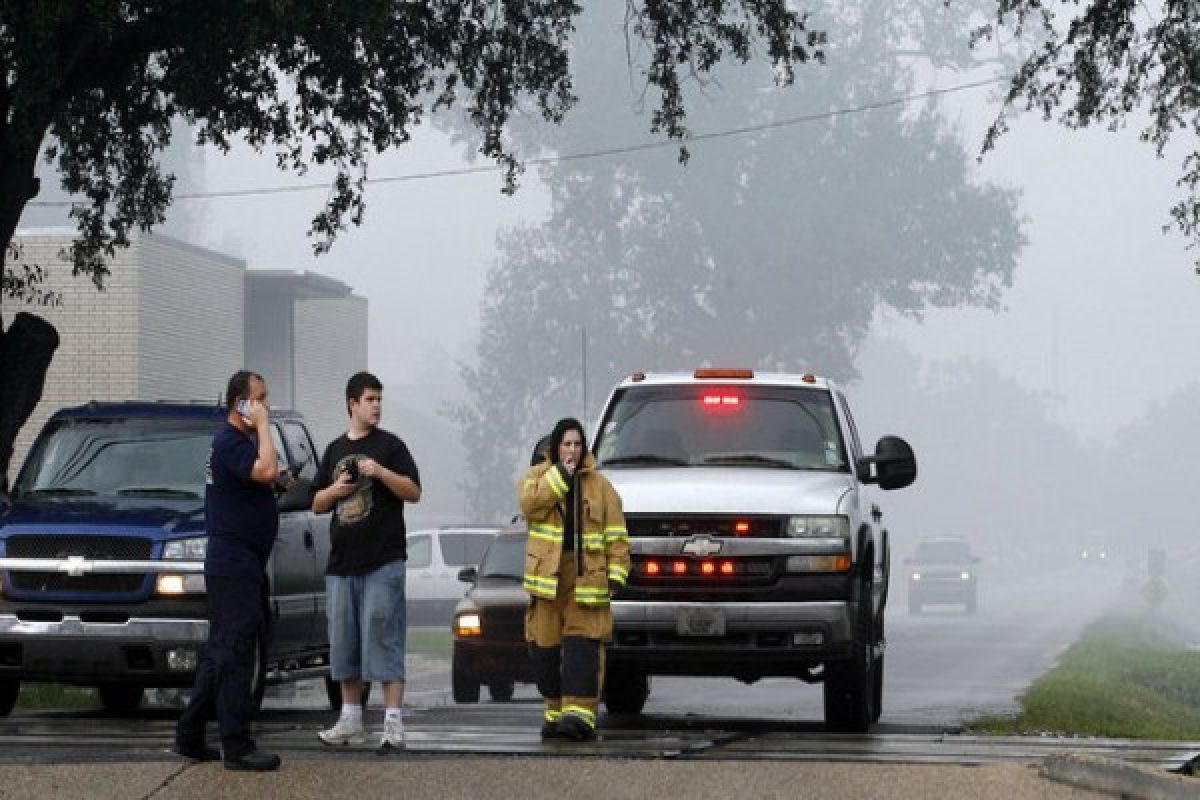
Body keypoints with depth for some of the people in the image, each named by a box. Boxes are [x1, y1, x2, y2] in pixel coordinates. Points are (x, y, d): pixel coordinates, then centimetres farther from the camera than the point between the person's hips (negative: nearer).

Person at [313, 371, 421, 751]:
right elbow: (317, 504, 20)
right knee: (344, 643, 8)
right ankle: (350, 721, 17)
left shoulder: (390, 446, 2)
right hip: (342, 562, 5)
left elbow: (414, 492, -5)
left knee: (384, 638, -10)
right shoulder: (335, 450, 17)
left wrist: (381, 472, -18)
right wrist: (335, 489, -1)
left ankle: (393, 721, -12)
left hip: (383, 562, -5)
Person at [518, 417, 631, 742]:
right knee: (545, 645, 4)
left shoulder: (599, 485, 10)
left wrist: (616, 572, -3)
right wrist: (561, 474, -12)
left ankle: (580, 712, -20)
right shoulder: (537, 477, 11)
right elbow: (530, 504, -12)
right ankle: (555, 711, 16)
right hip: (547, 574, 1)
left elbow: (616, 534, 7)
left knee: (583, 642, -12)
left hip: (587, 577, -1)